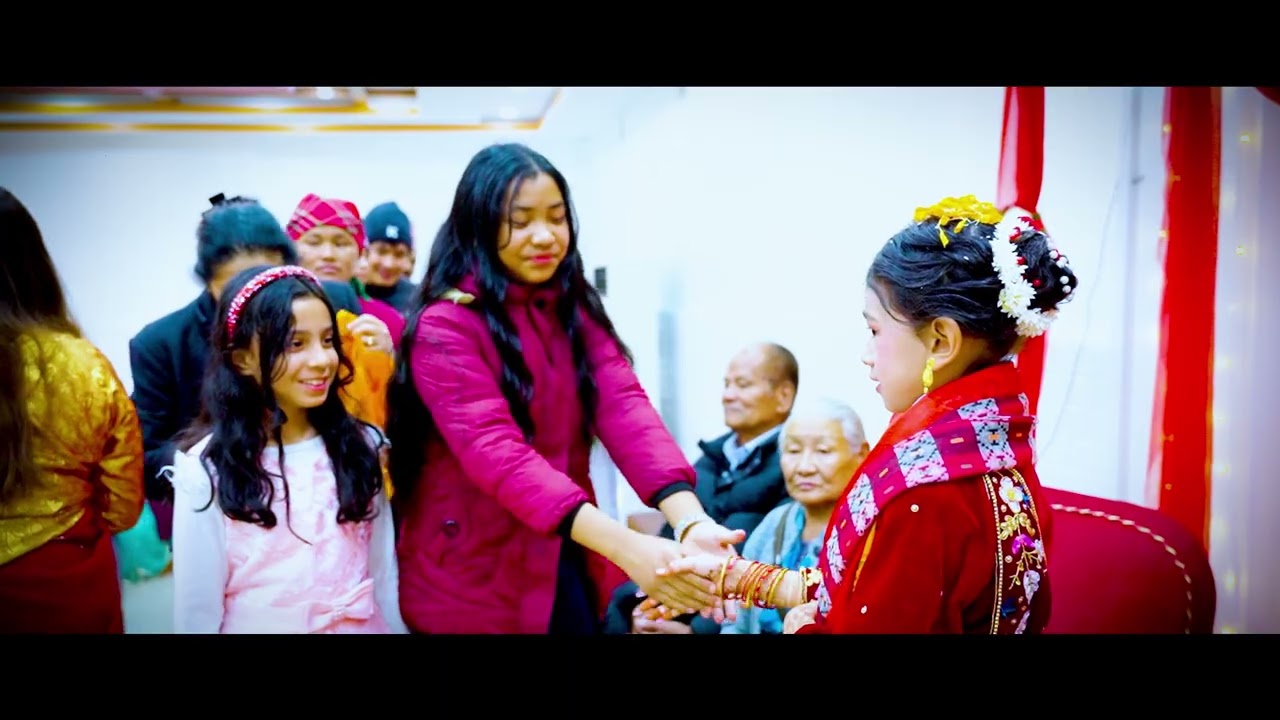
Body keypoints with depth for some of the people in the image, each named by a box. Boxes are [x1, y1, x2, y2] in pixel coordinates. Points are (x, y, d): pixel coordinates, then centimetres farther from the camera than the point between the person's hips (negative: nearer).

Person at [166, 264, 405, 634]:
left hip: (362, 625, 3)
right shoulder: (207, 469, -15)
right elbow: (198, 609, -10)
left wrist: (395, 627, 3)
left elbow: (385, 575, 0)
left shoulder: (360, 445, -6)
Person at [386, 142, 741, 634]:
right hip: (476, 580, -5)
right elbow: (497, 453, -28)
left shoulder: (575, 308, 2)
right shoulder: (445, 326, -15)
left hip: (570, 568, 5)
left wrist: (690, 522, -31)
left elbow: (625, 409, -13)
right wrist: (628, 549, -41)